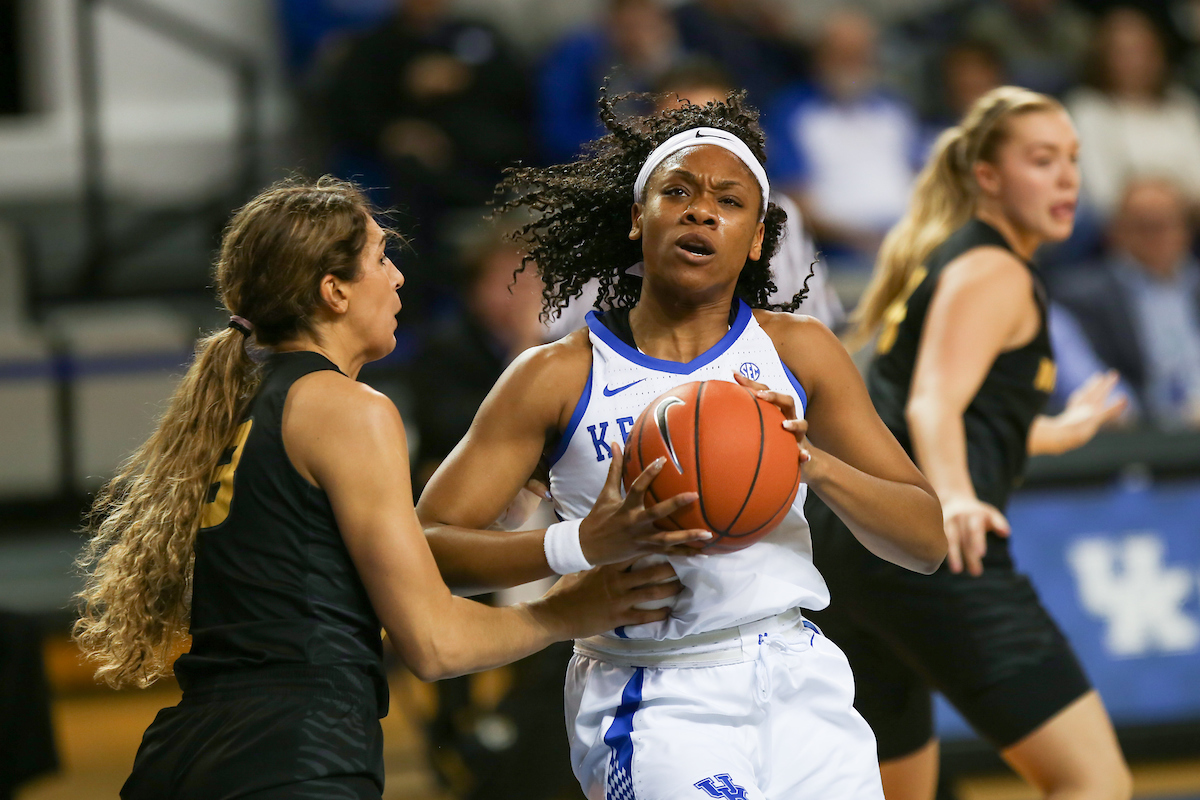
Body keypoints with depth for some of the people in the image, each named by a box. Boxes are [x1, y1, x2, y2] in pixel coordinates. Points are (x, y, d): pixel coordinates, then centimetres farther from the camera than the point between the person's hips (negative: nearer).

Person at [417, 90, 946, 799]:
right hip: (659, 705, -3)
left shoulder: (797, 352, 8)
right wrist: (587, 543, -23)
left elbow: (929, 540, 5)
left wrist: (812, 461, -14)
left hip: (802, 686, 3)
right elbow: (424, 547, -6)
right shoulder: (559, 376, -1)